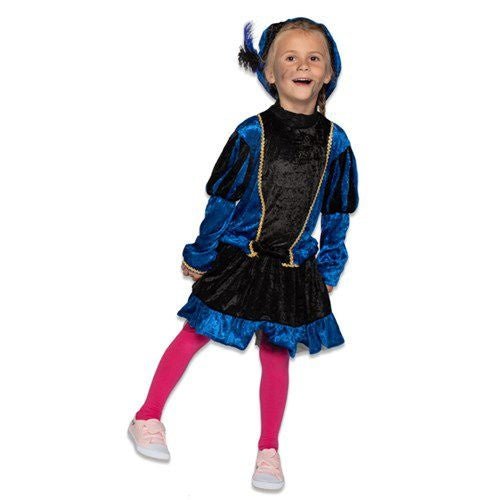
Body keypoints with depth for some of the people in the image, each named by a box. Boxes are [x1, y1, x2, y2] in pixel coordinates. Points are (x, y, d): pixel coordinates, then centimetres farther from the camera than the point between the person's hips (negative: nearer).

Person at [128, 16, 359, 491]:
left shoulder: (335, 142, -4)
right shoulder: (252, 133, -11)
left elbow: (336, 214, 7)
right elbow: (222, 200, -4)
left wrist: (329, 269, 10)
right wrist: (199, 256, 2)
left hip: (295, 269, 2)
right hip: (237, 258, -2)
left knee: (276, 355, 10)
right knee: (194, 335, 8)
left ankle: (268, 452, 24)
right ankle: (147, 419, 24)